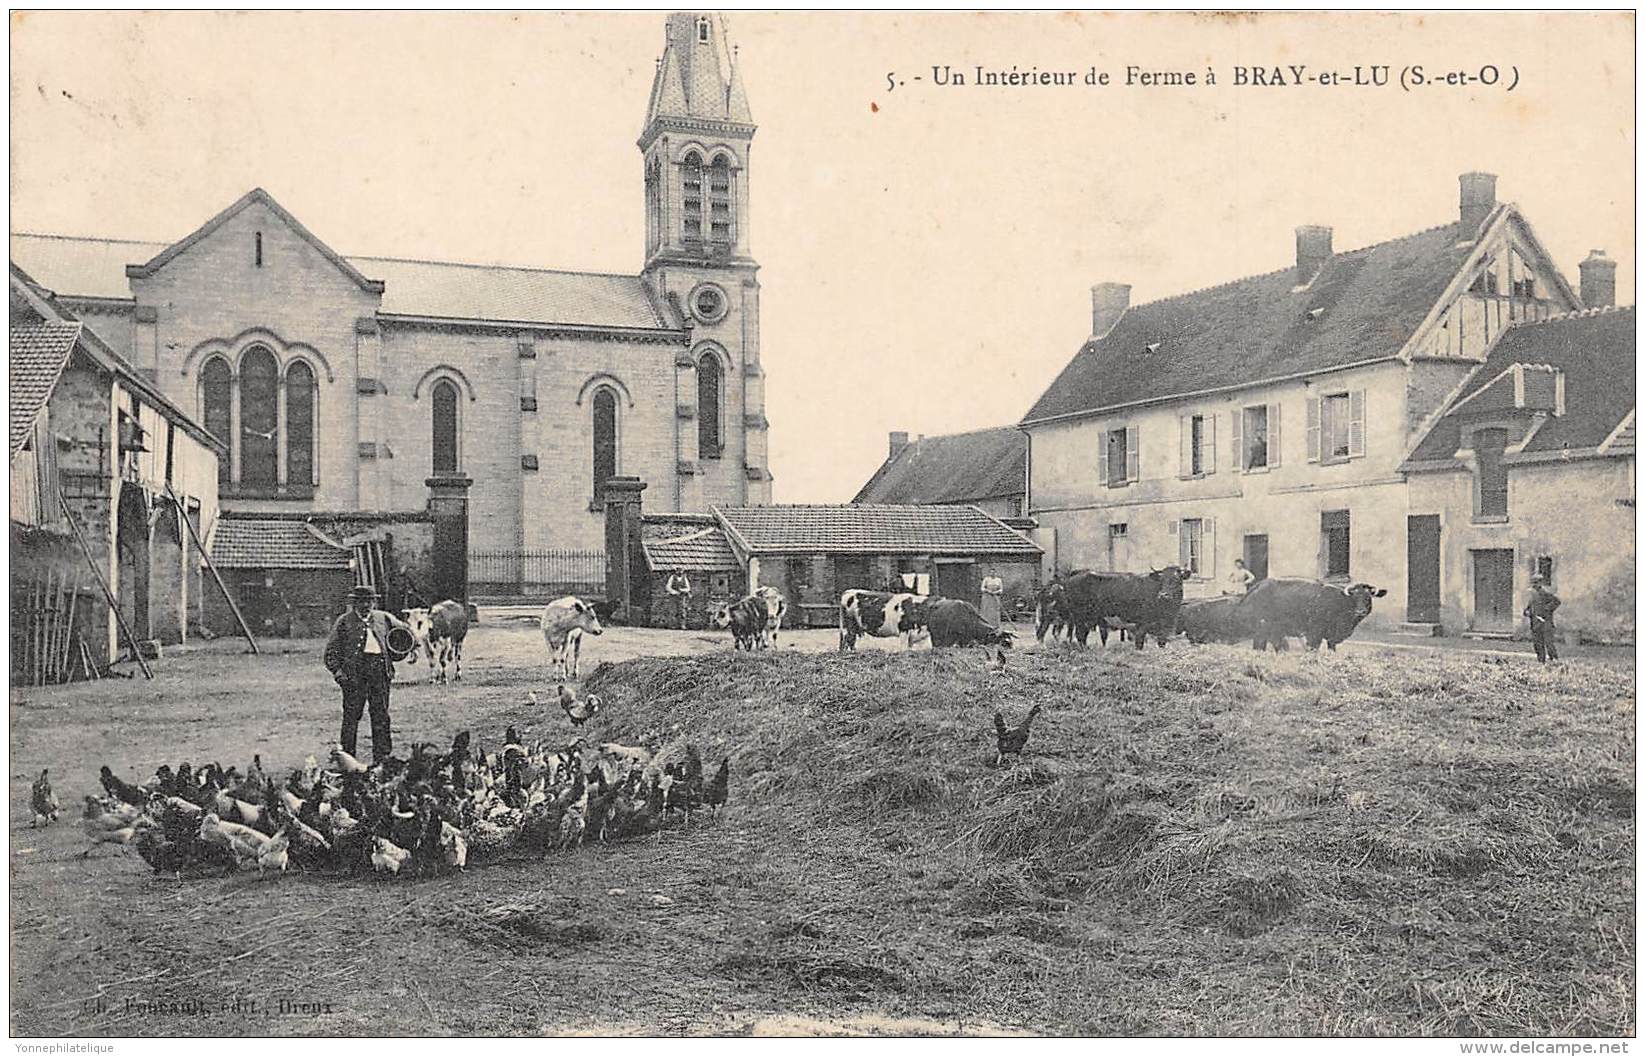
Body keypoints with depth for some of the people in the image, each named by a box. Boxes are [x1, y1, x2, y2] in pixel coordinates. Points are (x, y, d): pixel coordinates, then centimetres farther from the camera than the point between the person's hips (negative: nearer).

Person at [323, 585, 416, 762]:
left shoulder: (383, 618, 15)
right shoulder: (344, 621, 6)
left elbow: (406, 629, 28)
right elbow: (331, 650, 4)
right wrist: (337, 671, -8)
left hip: (380, 669, 3)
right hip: (354, 670, -3)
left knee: (381, 715, 4)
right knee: (352, 714, -4)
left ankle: (381, 757, 10)